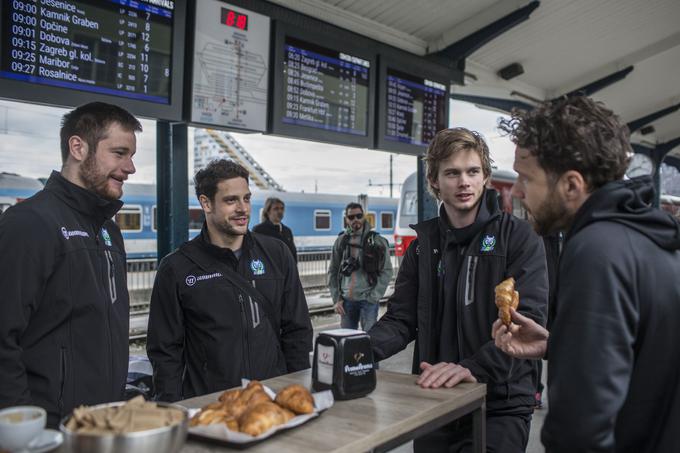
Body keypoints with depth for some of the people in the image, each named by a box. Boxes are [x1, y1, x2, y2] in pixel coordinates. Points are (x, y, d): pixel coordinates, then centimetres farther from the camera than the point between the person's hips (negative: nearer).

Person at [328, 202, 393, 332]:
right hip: (346, 300, 3)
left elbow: (387, 271, -4)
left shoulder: (377, 241, -2)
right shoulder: (341, 241, 8)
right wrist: (337, 299, 4)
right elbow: (332, 272, 11)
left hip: (368, 300, -3)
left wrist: (373, 297, -10)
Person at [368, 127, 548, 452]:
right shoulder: (424, 242, 6)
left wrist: (473, 368, -30)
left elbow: (527, 321, -16)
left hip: (500, 405, -4)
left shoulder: (519, 237, -7)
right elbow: (402, 319, 4)